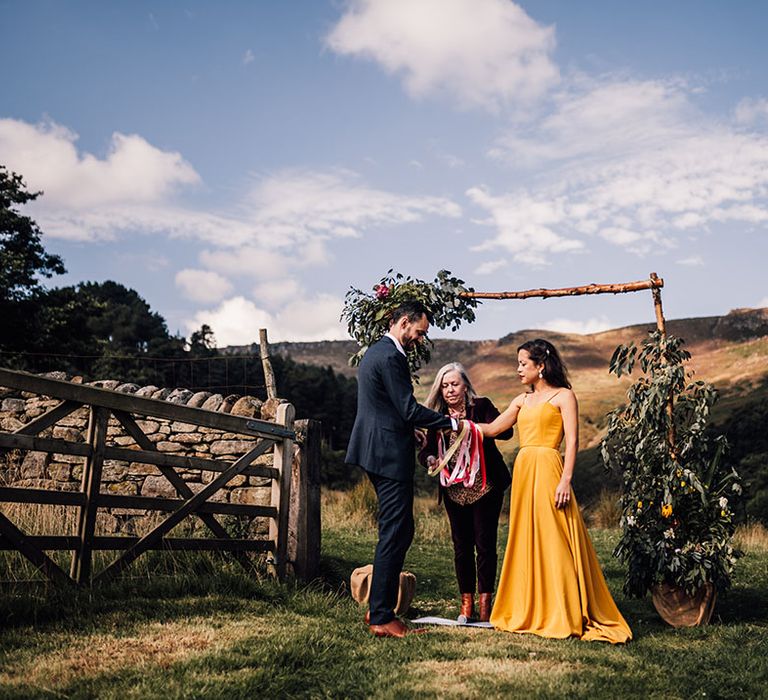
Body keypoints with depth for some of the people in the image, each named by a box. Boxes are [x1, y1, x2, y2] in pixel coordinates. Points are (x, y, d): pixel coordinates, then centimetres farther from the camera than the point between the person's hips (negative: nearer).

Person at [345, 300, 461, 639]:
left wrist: (412, 430, 21)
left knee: (399, 532, 16)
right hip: (390, 456, -11)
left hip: (377, 452, 11)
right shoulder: (390, 357, -16)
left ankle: (378, 607, 22)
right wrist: (452, 423, -11)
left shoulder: (374, 352, 17)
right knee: (394, 535, -4)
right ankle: (382, 618, 2)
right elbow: (409, 409, -18)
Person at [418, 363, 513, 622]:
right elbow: (426, 450, -1)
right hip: (454, 490, 3)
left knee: (485, 544, -2)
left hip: (485, 486, -3)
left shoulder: (481, 406, -5)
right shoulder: (438, 416, 5)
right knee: (461, 546, 7)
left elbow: (505, 431, -20)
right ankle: (466, 601, 18)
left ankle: (485, 601, 9)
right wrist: (430, 459, -25)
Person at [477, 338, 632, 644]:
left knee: (552, 542, -6)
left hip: (547, 470, -7)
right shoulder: (522, 401, 19)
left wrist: (565, 480, -16)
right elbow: (491, 429, 17)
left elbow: (572, 441, -8)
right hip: (522, 470, 7)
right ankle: (530, 612, 17)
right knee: (526, 542, 8)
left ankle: (565, 617, 2)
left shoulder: (563, 396, 0)